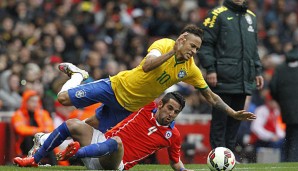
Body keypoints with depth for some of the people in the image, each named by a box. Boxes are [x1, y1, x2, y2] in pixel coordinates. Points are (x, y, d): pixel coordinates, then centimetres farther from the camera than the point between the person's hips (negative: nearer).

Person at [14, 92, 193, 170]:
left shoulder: (173, 136, 3)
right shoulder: (150, 107, 4)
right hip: (102, 140, 4)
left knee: (116, 142, -39)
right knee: (72, 125, -12)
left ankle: (77, 152, -64)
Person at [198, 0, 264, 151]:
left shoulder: (251, 17, 19)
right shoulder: (217, 14, -2)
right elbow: (205, 43, -6)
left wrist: (257, 71, 19)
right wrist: (210, 69, -13)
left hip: (244, 80, 6)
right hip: (223, 80, -6)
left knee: (236, 119, 8)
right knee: (220, 119, -4)